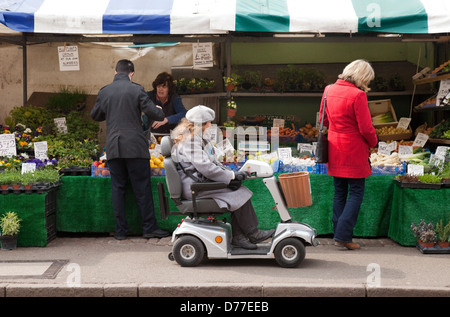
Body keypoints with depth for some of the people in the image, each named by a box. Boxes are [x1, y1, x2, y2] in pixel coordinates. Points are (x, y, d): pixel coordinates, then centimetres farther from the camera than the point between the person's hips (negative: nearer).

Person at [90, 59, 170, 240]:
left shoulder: (104, 92, 7)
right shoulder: (136, 90, -5)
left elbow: (94, 115, 18)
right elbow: (152, 112, -8)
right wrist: (161, 114, 14)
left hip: (113, 148, 3)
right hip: (135, 147, -3)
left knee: (118, 189, 8)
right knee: (142, 188, 3)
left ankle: (121, 231, 10)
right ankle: (149, 228, 7)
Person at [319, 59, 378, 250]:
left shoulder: (329, 90, 4)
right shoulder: (358, 95, -17)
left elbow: (323, 120, 15)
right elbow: (365, 128, -15)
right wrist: (373, 142, 3)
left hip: (335, 150, 7)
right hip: (354, 151, -7)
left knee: (339, 193, 15)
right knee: (356, 193, 2)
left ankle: (338, 233, 17)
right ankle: (343, 236, -3)